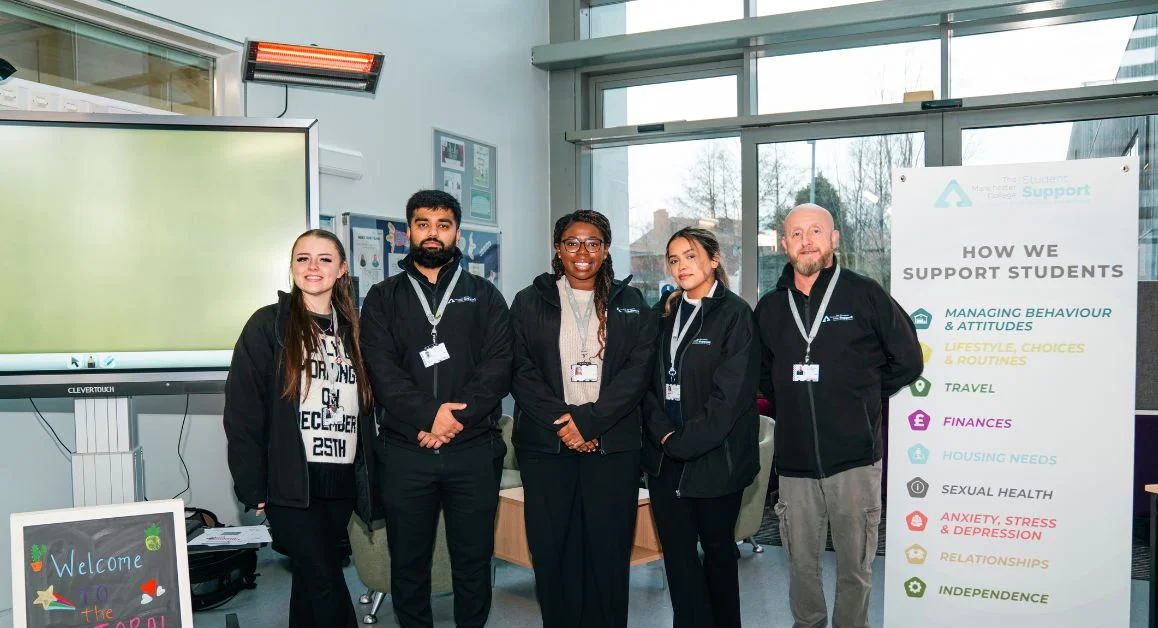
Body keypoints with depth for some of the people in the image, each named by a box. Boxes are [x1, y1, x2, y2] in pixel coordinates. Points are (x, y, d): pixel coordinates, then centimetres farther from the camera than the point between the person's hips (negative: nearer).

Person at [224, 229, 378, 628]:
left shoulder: (352, 329, 12)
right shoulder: (268, 325, -3)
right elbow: (242, 411, -7)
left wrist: (369, 482, 10)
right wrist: (253, 488, -11)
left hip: (342, 482, 5)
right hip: (291, 484, -4)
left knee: (311, 582, 15)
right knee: (327, 586, -6)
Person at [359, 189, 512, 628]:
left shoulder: (484, 296, 9)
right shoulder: (383, 298, 9)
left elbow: (499, 365, -2)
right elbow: (380, 369, -4)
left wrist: (456, 418, -14)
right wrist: (428, 415, -17)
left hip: (474, 448, 0)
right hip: (405, 450, 0)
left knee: (474, 559, 9)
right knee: (408, 561, 10)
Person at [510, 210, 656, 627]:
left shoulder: (631, 303, 9)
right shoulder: (529, 302, 8)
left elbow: (638, 371, -2)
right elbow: (521, 373, 0)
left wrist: (589, 420, -13)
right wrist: (562, 423, -12)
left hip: (613, 446, 0)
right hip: (546, 447, 0)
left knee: (609, 551, 2)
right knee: (553, 551, 3)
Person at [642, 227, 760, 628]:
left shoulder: (735, 314, -7)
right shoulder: (664, 312, 10)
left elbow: (731, 394, -14)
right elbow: (649, 380, 7)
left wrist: (685, 441, -14)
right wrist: (663, 433, -8)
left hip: (715, 456, -4)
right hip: (666, 455, 5)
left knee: (717, 547, 11)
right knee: (676, 550, 6)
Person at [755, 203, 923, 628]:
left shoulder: (865, 294, -2)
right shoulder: (770, 307, 9)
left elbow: (906, 361, 4)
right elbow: (761, 374, 22)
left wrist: (861, 398, 6)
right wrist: (793, 402, 10)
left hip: (855, 458, -3)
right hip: (795, 463, 3)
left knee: (855, 566, 8)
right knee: (801, 564, 13)